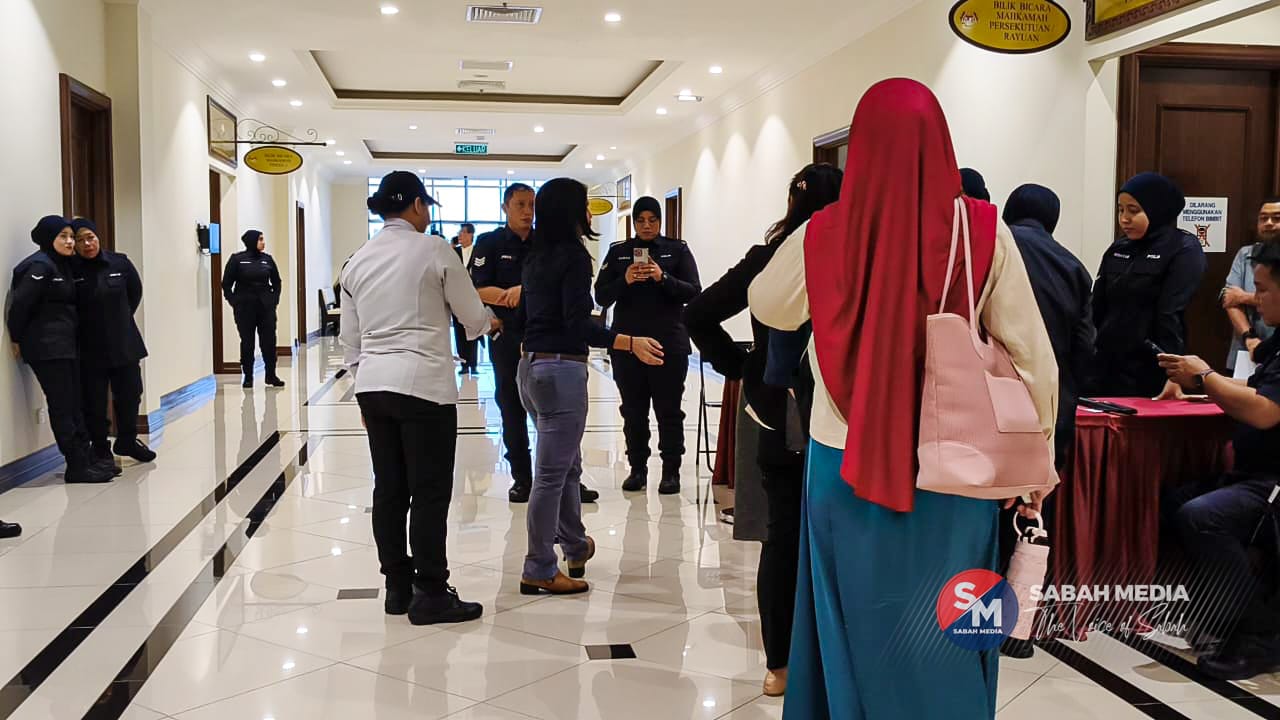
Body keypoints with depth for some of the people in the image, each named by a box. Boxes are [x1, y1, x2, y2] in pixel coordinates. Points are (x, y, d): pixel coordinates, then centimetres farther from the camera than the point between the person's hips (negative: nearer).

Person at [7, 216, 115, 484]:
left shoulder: (63, 265, 15)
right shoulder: (39, 266, -13)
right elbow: (20, 304, -17)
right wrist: (18, 339, -8)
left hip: (65, 345, 9)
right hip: (47, 348, -9)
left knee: (74, 404, 11)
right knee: (62, 406, -4)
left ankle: (85, 460, 17)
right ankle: (77, 467, 0)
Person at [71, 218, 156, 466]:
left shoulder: (120, 263, -2)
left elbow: (135, 293, 11)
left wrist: (122, 319, 10)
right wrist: (85, 326, -1)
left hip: (124, 343, 3)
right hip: (89, 349, -3)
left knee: (130, 394, 12)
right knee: (94, 402, 3)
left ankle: (127, 440, 32)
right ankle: (100, 449, 19)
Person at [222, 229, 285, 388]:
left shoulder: (267, 259, 5)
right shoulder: (237, 259, -3)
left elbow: (276, 282, 15)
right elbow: (226, 283, 1)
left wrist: (274, 300, 6)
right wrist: (233, 301, -5)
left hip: (266, 307, 2)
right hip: (245, 308, -2)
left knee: (269, 341, 2)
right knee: (247, 342, 3)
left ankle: (271, 375, 12)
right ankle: (248, 377, 12)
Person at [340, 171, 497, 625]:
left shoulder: (358, 260, 10)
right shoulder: (434, 249, -6)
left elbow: (350, 339, 13)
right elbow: (472, 316, 0)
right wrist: (486, 323, 22)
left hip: (373, 384, 6)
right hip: (424, 384, -6)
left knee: (389, 488, 11)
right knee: (430, 491, 0)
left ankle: (397, 587, 19)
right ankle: (429, 595, 5)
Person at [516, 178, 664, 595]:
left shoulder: (536, 258, 13)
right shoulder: (574, 255, -12)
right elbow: (578, 325, -19)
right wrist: (631, 343, -24)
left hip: (531, 366, 9)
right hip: (561, 369, -9)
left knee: (566, 465, 22)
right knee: (553, 473, -1)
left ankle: (575, 545, 37)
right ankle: (539, 571, 6)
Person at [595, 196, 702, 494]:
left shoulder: (677, 249, 4)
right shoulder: (618, 251, 8)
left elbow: (694, 292, -4)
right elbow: (601, 296, 3)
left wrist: (663, 278, -18)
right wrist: (625, 281, -14)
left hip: (669, 344, -2)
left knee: (669, 410, 2)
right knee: (633, 410, 7)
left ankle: (671, 471, 9)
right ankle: (637, 469, 16)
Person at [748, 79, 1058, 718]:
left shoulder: (822, 235, -6)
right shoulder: (981, 229, -8)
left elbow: (767, 306, 13)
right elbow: (1032, 353, -5)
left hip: (846, 460, 1)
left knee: (856, 627, 15)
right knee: (945, 635, 12)